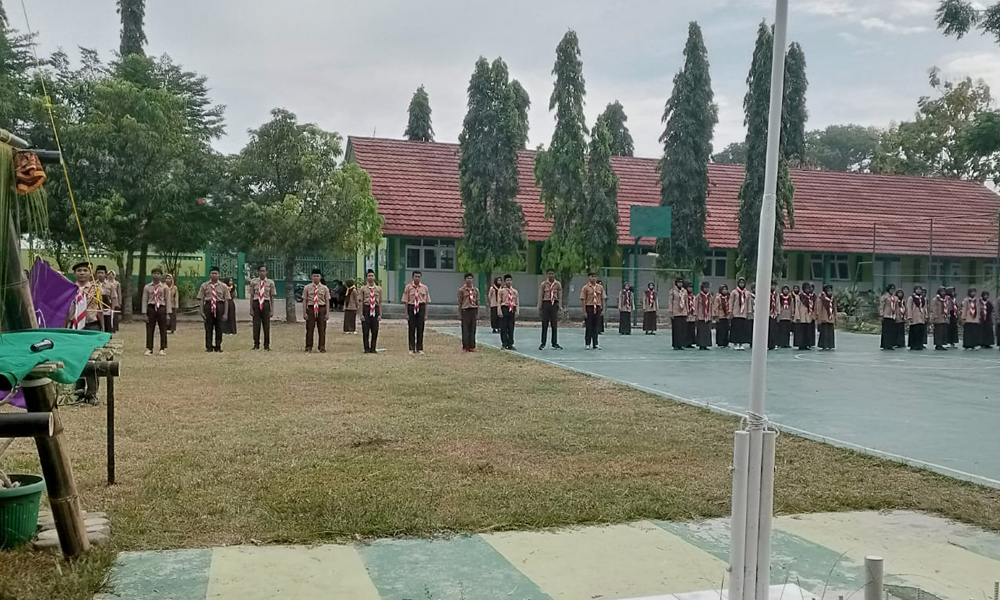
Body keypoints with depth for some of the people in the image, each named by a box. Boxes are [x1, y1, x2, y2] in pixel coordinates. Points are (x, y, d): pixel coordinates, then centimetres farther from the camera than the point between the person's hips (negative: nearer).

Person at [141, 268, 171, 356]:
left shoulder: (164, 287, 3)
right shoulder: (147, 287, 4)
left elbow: (167, 300, 1)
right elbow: (144, 300, 3)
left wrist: (168, 312, -5)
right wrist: (145, 313, -3)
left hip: (161, 308, 0)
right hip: (151, 308, 0)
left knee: (163, 329, 3)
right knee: (149, 329, 3)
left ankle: (162, 349, 12)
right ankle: (149, 349, 11)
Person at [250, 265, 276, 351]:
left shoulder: (270, 282, 3)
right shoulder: (253, 282, 4)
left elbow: (272, 297, 4)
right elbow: (251, 296, 5)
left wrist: (272, 309, -1)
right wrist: (251, 309, 1)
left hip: (266, 303, 0)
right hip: (256, 303, 0)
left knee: (266, 325, 3)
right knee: (256, 325, 3)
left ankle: (267, 346, 12)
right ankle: (256, 345, 14)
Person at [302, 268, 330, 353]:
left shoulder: (324, 288, 5)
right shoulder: (307, 287, 4)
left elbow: (327, 301, 3)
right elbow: (304, 301, 3)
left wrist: (327, 313, -3)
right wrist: (304, 313, -3)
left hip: (321, 309, 0)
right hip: (310, 309, 0)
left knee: (322, 329, 4)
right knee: (309, 329, 2)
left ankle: (322, 347, 11)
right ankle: (308, 347, 10)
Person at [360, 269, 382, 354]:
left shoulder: (379, 289, 7)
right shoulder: (363, 289, 3)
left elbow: (380, 302, 8)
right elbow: (361, 302, 2)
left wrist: (380, 314, 2)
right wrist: (361, 314, -4)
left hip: (375, 309, 1)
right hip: (366, 309, -1)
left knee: (375, 331, 3)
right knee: (365, 330, 0)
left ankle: (373, 348, 11)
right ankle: (367, 348, 8)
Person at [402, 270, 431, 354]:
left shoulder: (424, 288, 6)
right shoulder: (408, 287, 1)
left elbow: (426, 302, 7)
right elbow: (406, 301, 1)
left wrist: (426, 314, 4)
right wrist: (406, 313, -3)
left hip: (421, 308, 1)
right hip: (411, 307, -1)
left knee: (420, 329, 4)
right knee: (411, 329, 2)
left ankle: (420, 348, 13)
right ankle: (412, 348, 11)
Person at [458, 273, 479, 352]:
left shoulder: (476, 290, 10)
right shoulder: (461, 290, 1)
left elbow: (477, 302, 12)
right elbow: (459, 303, 2)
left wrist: (477, 314, 7)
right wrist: (459, 315, -2)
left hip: (473, 310, 3)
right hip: (465, 310, -3)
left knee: (473, 330, 4)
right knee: (465, 330, -2)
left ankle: (472, 346, 11)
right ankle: (465, 347, 3)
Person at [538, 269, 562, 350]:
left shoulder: (558, 284, 7)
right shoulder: (543, 284, 4)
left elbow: (560, 297, 7)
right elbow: (540, 296, 1)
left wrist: (560, 307, -1)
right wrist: (539, 308, -5)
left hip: (554, 304, 1)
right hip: (546, 304, -1)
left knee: (554, 325, 2)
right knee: (544, 325, 1)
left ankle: (554, 344, 9)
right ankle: (543, 343, 7)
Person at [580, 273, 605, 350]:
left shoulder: (600, 287, 10)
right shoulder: (585, 288, -1)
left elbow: (602, 299, 13)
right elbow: (583, 299, -5)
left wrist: (603, 309, 8)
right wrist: (584, 311, -10)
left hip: (598, 308, 3)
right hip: (589, 308, -3)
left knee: (596, 327, 5)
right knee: (589, 326, 1)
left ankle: (595, 344, 12)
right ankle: (588, 344, 9)